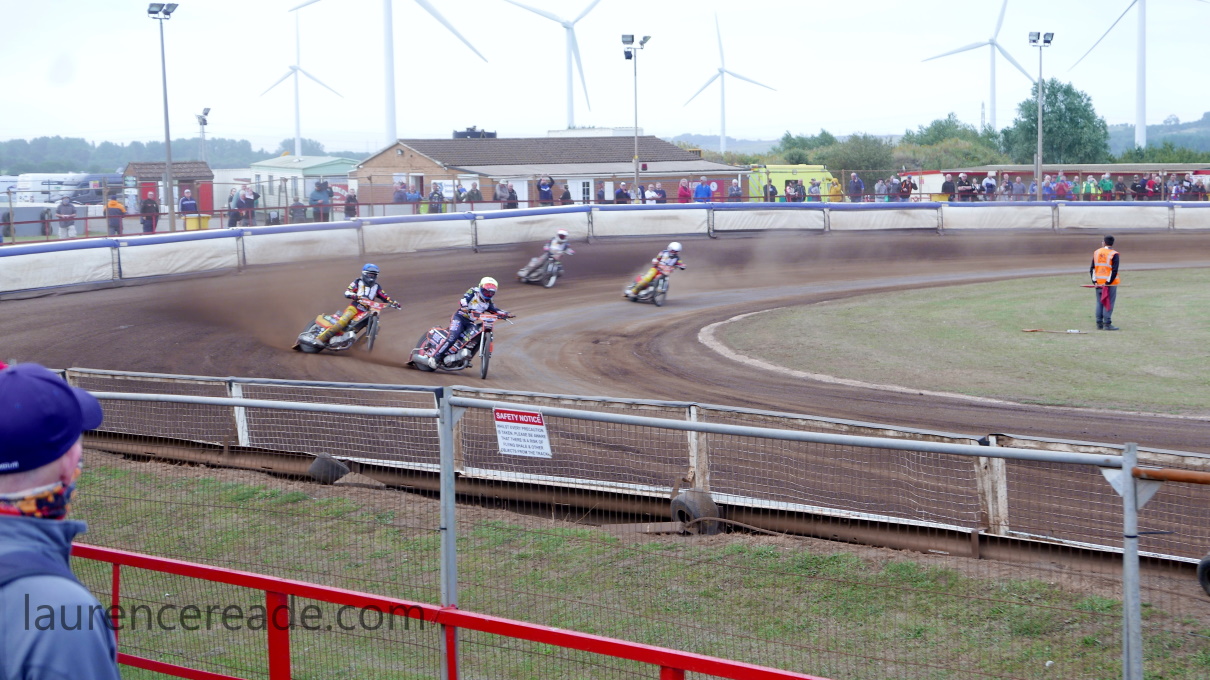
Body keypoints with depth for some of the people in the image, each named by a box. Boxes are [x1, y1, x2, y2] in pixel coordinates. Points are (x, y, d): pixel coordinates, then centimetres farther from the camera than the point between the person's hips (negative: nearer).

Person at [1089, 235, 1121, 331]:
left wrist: (1094, 281, 2)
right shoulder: (1114, 254, -9)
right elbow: (1114, 270, -16)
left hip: (1098, 283, 5)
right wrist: (1108, 282, -13)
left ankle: (1099, 323, 12)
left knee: (1100, 303, 11)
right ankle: (1107, 324, -6)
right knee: (1108, 303, -3)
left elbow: (1092, 268, 5)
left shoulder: (1096, 252, 7)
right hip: (1110, 283, -5)